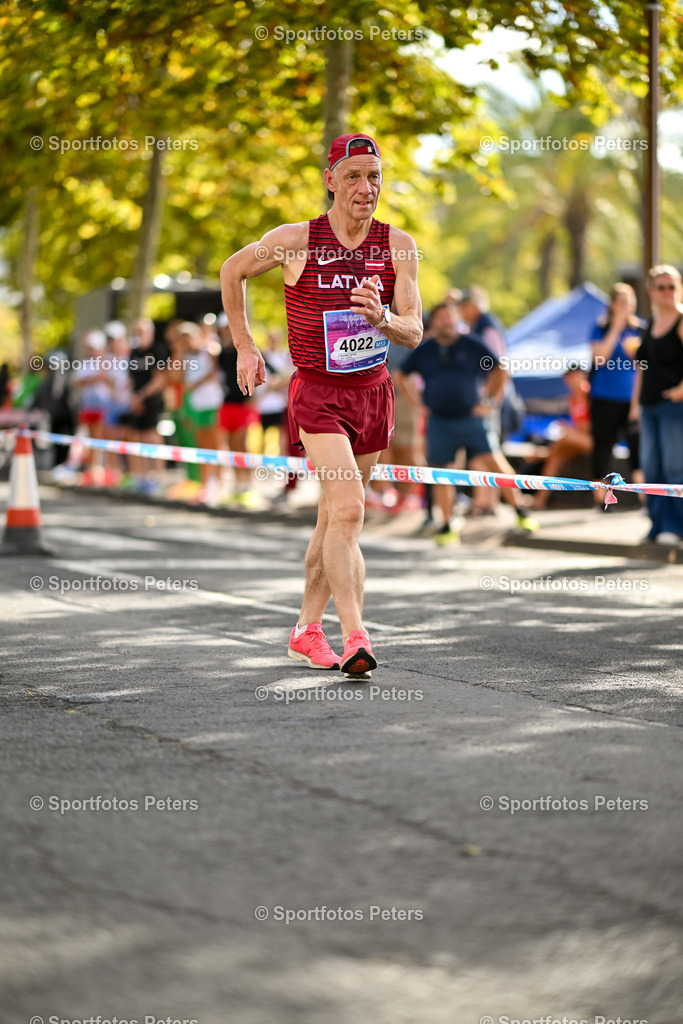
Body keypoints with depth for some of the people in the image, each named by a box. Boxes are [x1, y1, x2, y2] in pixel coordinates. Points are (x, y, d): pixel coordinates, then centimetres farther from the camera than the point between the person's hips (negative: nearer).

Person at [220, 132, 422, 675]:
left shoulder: (398, 246, -2)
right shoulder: (295, 240, -8)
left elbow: (414, 333, -7)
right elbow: (233, 272, 9)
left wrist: (380, 318, -29)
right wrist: (245, 347, 9)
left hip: (373, 390, 4)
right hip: (318, 391, -4)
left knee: (334, 517, 13)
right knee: (348, 510, -20)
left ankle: (308, 628, 28)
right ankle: (355, 635, -25)